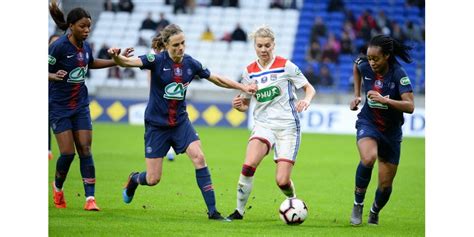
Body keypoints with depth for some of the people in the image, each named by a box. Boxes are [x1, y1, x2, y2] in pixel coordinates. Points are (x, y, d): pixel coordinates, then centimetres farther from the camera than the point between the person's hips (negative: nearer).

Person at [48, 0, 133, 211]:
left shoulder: (85, 47, 2)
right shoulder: (59, 46, -17)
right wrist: (55, 76, -36)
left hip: (80, 106, 5)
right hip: (59, 106, -5)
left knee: (85, 150, -4)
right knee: (67, 152, -8)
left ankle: (90, 198, -5)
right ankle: (57, 188, 21)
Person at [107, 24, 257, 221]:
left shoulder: (190, 63, -4)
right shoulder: (157, 60, -17)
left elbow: (216, 79, 10)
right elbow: (127, 62, -30)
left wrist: (242, 87, 5)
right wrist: (116, 56, -51)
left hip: (180, 122, 3)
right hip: (156, 124, -3)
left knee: (198, 157, -18)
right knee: (153, 179, -1)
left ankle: (212, 210, -13)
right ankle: (133, 180, 38)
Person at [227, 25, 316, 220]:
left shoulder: (286, 66, -4)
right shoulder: (249, 72, 5)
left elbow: (310, 89, 3)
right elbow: (245, 104, 13)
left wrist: (306, 100, -20)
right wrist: (238, 105, -10)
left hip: (288, 126, -2)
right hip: (263, 125, 2)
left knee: (282, 181, -9)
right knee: (249, 164, -25)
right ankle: (239, 210, -12)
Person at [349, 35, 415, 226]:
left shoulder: (399, 74, -21)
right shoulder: (365, 66, -11)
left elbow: (410, 106, -29)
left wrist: (384, 100, -40)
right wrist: (356, 95, 10)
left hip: (391, 131, 0)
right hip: (368, 124, 0)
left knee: (386, 184, 4)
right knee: (368, 158, -33)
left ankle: (374, 214, 36)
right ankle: (358, 204, -14)